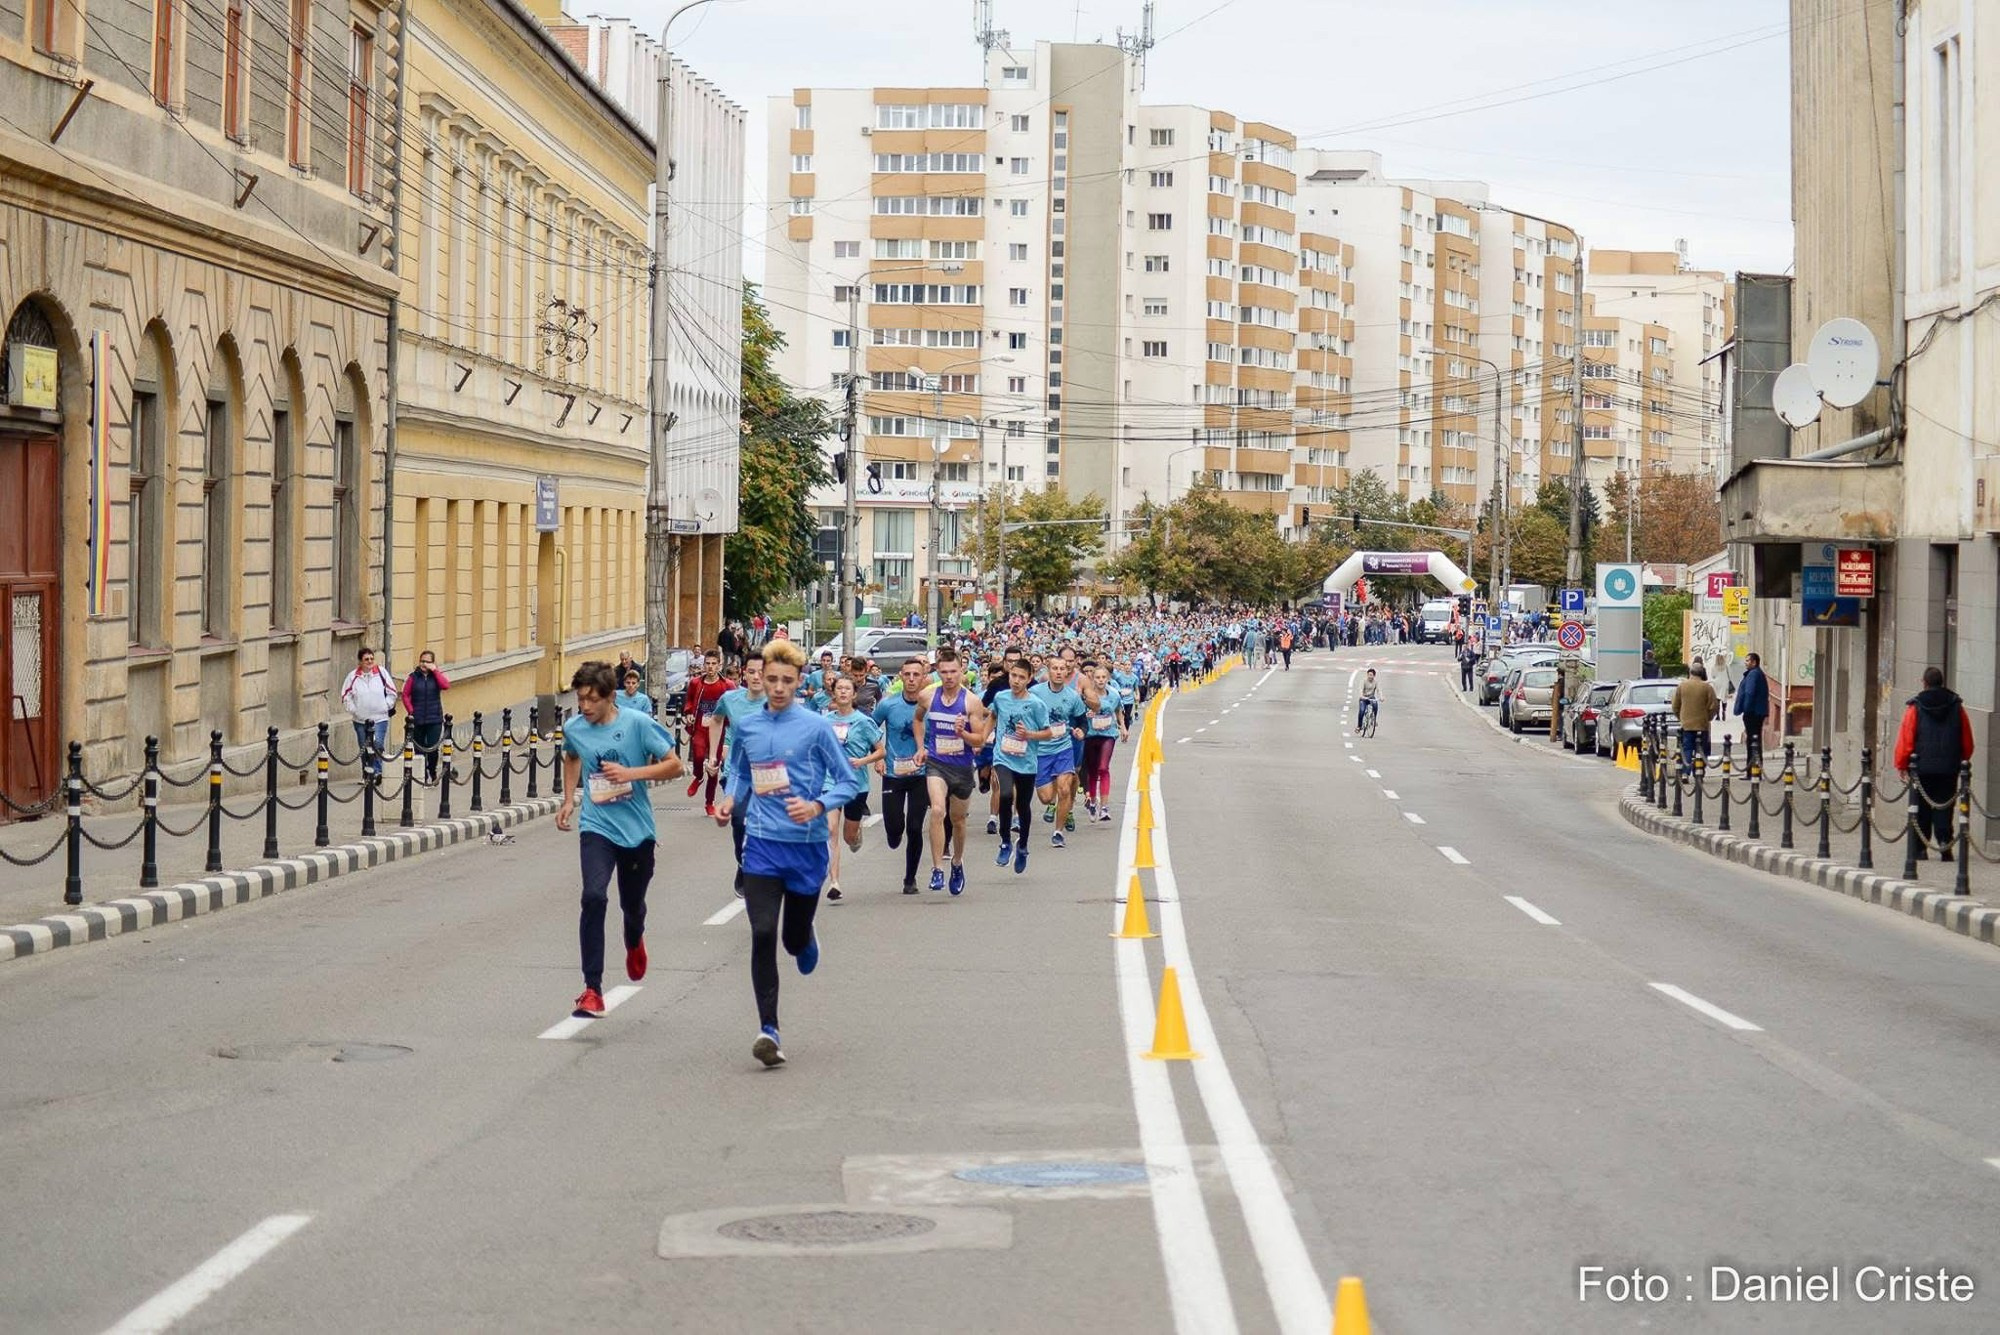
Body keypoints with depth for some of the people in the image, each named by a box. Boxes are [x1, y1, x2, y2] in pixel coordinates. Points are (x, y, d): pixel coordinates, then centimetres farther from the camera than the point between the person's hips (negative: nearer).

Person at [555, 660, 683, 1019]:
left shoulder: (638, 724, -13)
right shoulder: (574, 729, -3)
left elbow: (674, 766, -9)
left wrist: (631, 773, -21)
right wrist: (569, 800, 11)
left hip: (637, 829, 0)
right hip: (597, 828, 0)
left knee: (632, 904, 15)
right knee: (594, 897, -22)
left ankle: (634, 943, 55)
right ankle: (593, 990, -19)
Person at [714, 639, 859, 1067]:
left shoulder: (816, 727, -7)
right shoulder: (747, 726, 4)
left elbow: (849, 781, -3)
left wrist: (817, 807, -20)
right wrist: (730, 800, -1)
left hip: (806, 844, -1)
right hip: (762, 844, 1)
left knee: (795, 937, 11)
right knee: (763, 935, -12)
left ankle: (806, 940, 51)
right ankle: (768, 1030, -10)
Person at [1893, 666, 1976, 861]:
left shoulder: (1915, 708, -4)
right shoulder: (1957, 707, 4)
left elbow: (1905, 740, -4)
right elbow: (1967, 743, 9)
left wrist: (1902, 765, 4)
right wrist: (1962, 762, 22)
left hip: (1922, 767, -1)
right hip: (1949, 769, 1)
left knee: (1922, 809, 7)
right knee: (1944, 807, 4)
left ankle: (1920, 848, 7)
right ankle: (1944, 842, -10)